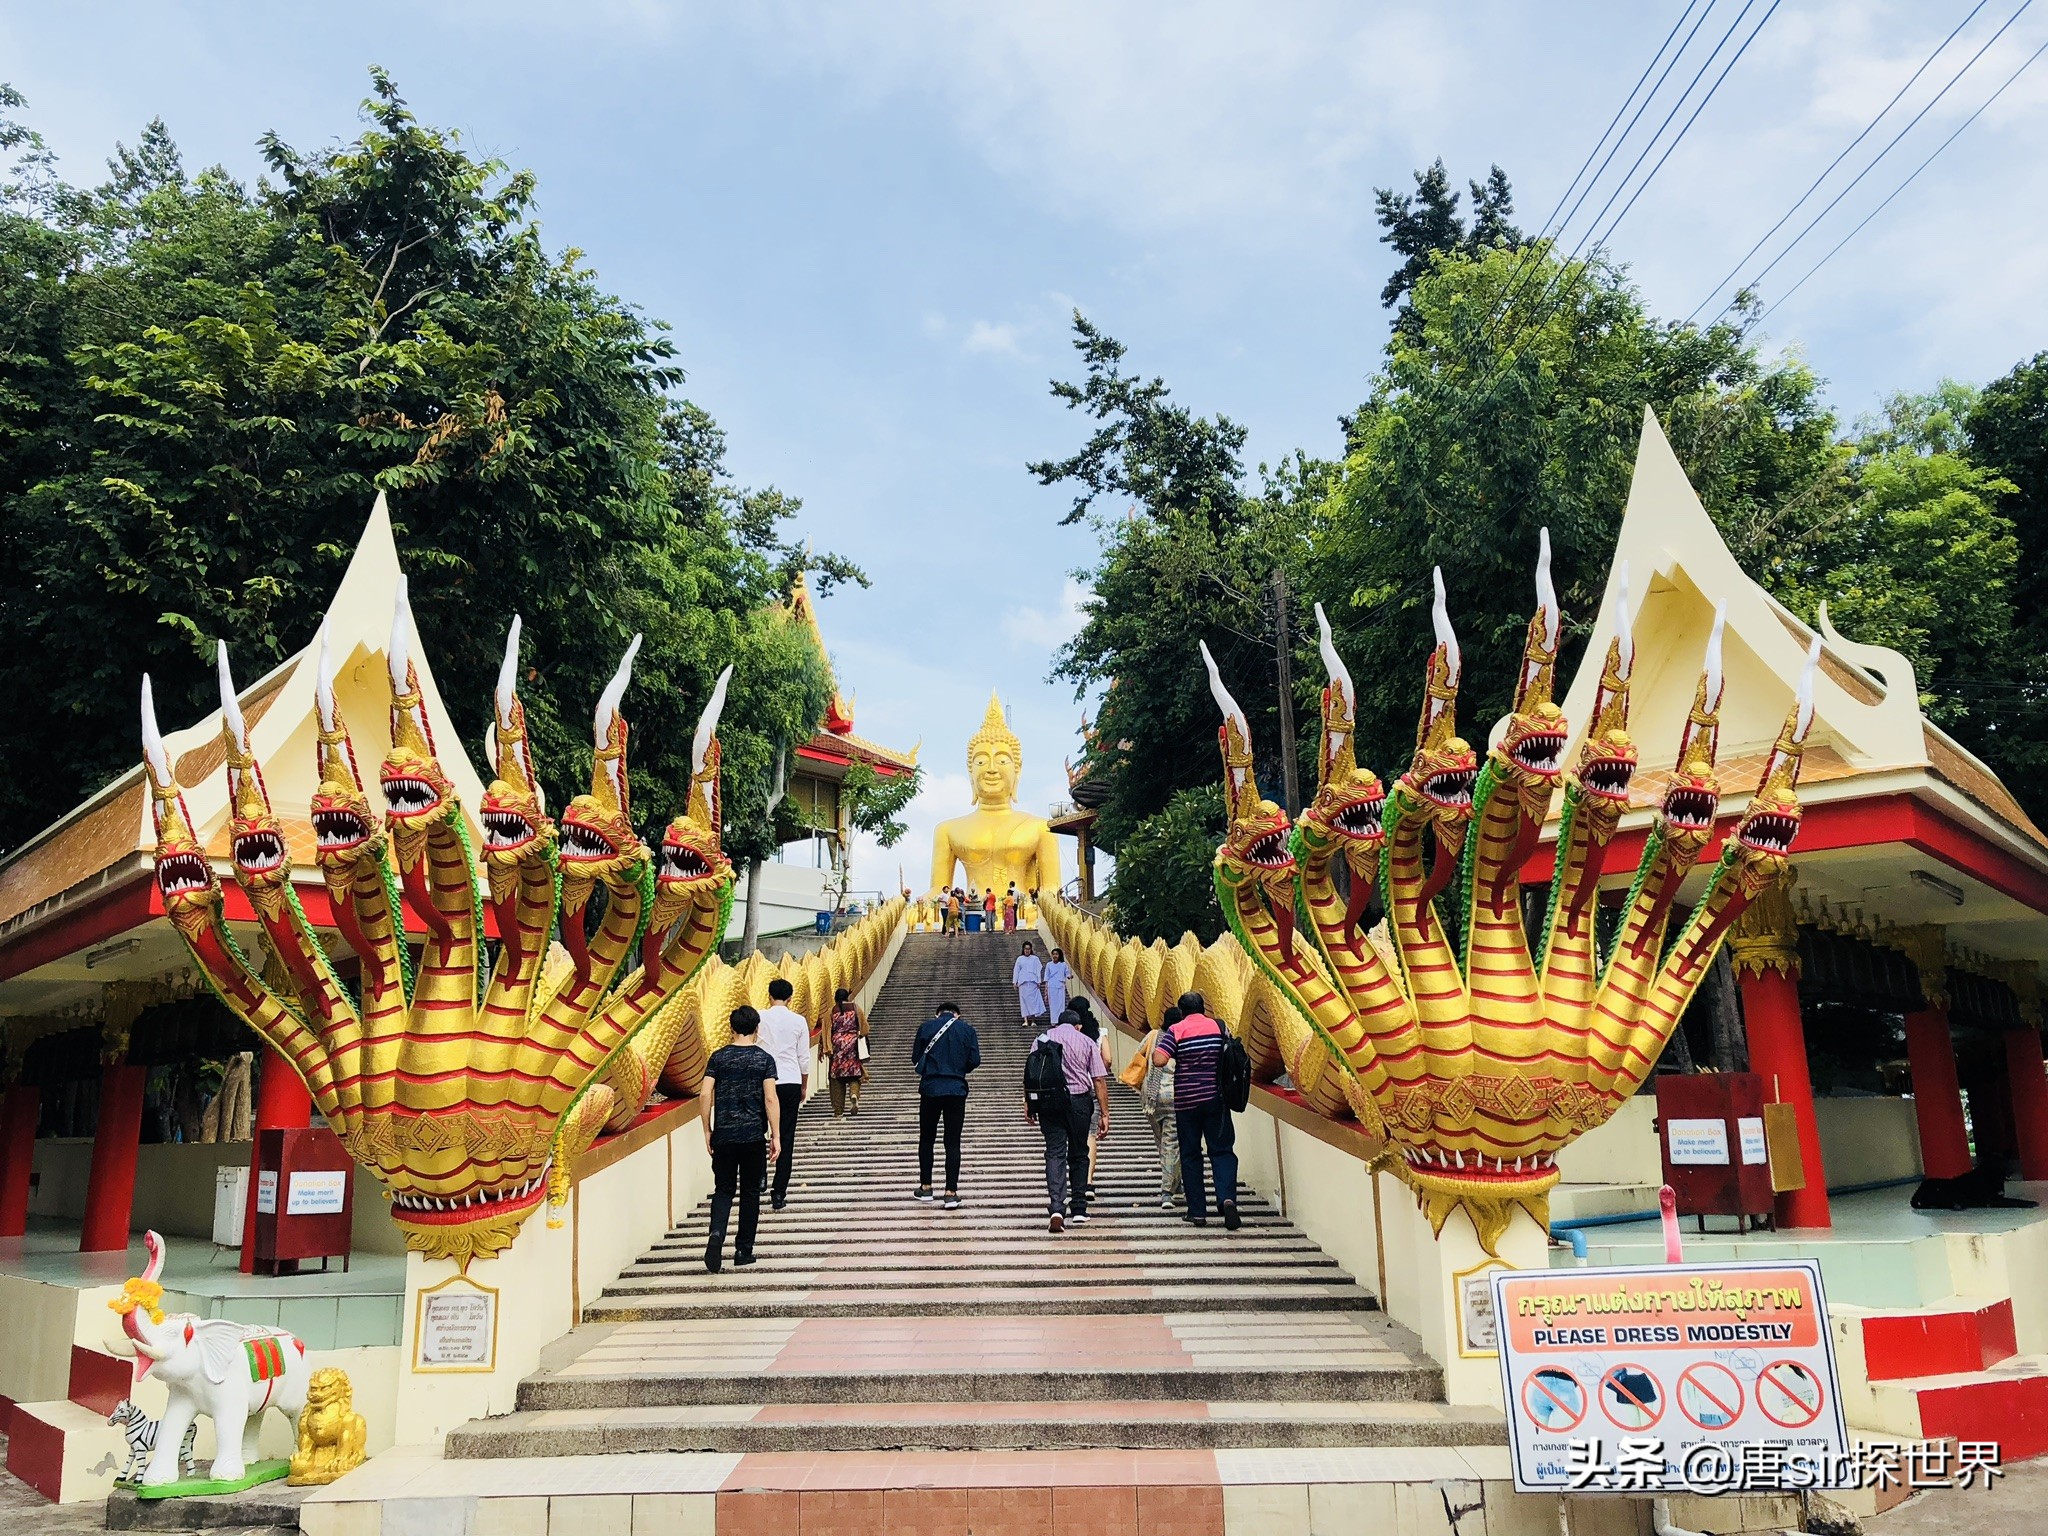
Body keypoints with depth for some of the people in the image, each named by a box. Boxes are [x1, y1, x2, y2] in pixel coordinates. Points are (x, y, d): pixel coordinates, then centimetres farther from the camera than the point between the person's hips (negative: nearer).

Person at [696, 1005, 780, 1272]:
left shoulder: (718, 1057, 2)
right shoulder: (764, 1059, -3)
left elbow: (705, 1095, -3)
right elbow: (771, 1098, -9)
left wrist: (707, 1130, 7)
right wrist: (776, 1135, -4)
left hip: (723, 1135, 1)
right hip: (753, 1137, -1)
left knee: (723, 1190, 10)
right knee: (750, 1192, 10)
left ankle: (717, 1235, -16)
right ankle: (743, 1251, 14)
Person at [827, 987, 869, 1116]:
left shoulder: (832, 1011, 1)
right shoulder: (855, 1007, 2)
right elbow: (864, 1027, 1)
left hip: (837, 1044, 0)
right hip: (853, 1044, 0)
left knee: (837, 1078, 7)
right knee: (854, 1073, 10)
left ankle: (838, 1111, 6)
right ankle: (854, 1094, -21)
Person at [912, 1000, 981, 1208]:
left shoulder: (926, 1027, 3)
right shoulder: (967, 1029, 3)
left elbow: (915, 1058, 3)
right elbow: (974, 1060, 0)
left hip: (930, 1089, 0)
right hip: (957, 1090, 0)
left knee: (926, 1139, 15)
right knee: (953, 1142, 3)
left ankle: (925, 1187, 20)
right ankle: (951, 1193, 0)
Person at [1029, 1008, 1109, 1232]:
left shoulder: (1041, 1039, 10)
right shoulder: (1087, 1042, 6)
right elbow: (1099, 1080, 0)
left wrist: (1028, 1103, 5)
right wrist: (1105, 1113, 0)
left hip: (1048, 1102, 0)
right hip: (1079, 1100, 0)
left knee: (1055, 1154, -2)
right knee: (1078, 1154, 14)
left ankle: (1057, 1209, -18)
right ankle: (1078, 1208, 17)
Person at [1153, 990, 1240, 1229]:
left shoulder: (1175, 1031, -6)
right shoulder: (1219, 1027, 2)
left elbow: (1159, 1060, -16)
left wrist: (1155, 1050, 5)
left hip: (1186, 1101, -1)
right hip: (1216, 1099, 1)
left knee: (1190, 1155, 8)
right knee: (1222, 1151, 5)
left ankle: (1197, 1211, 9)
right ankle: (1227, 1198, -18)